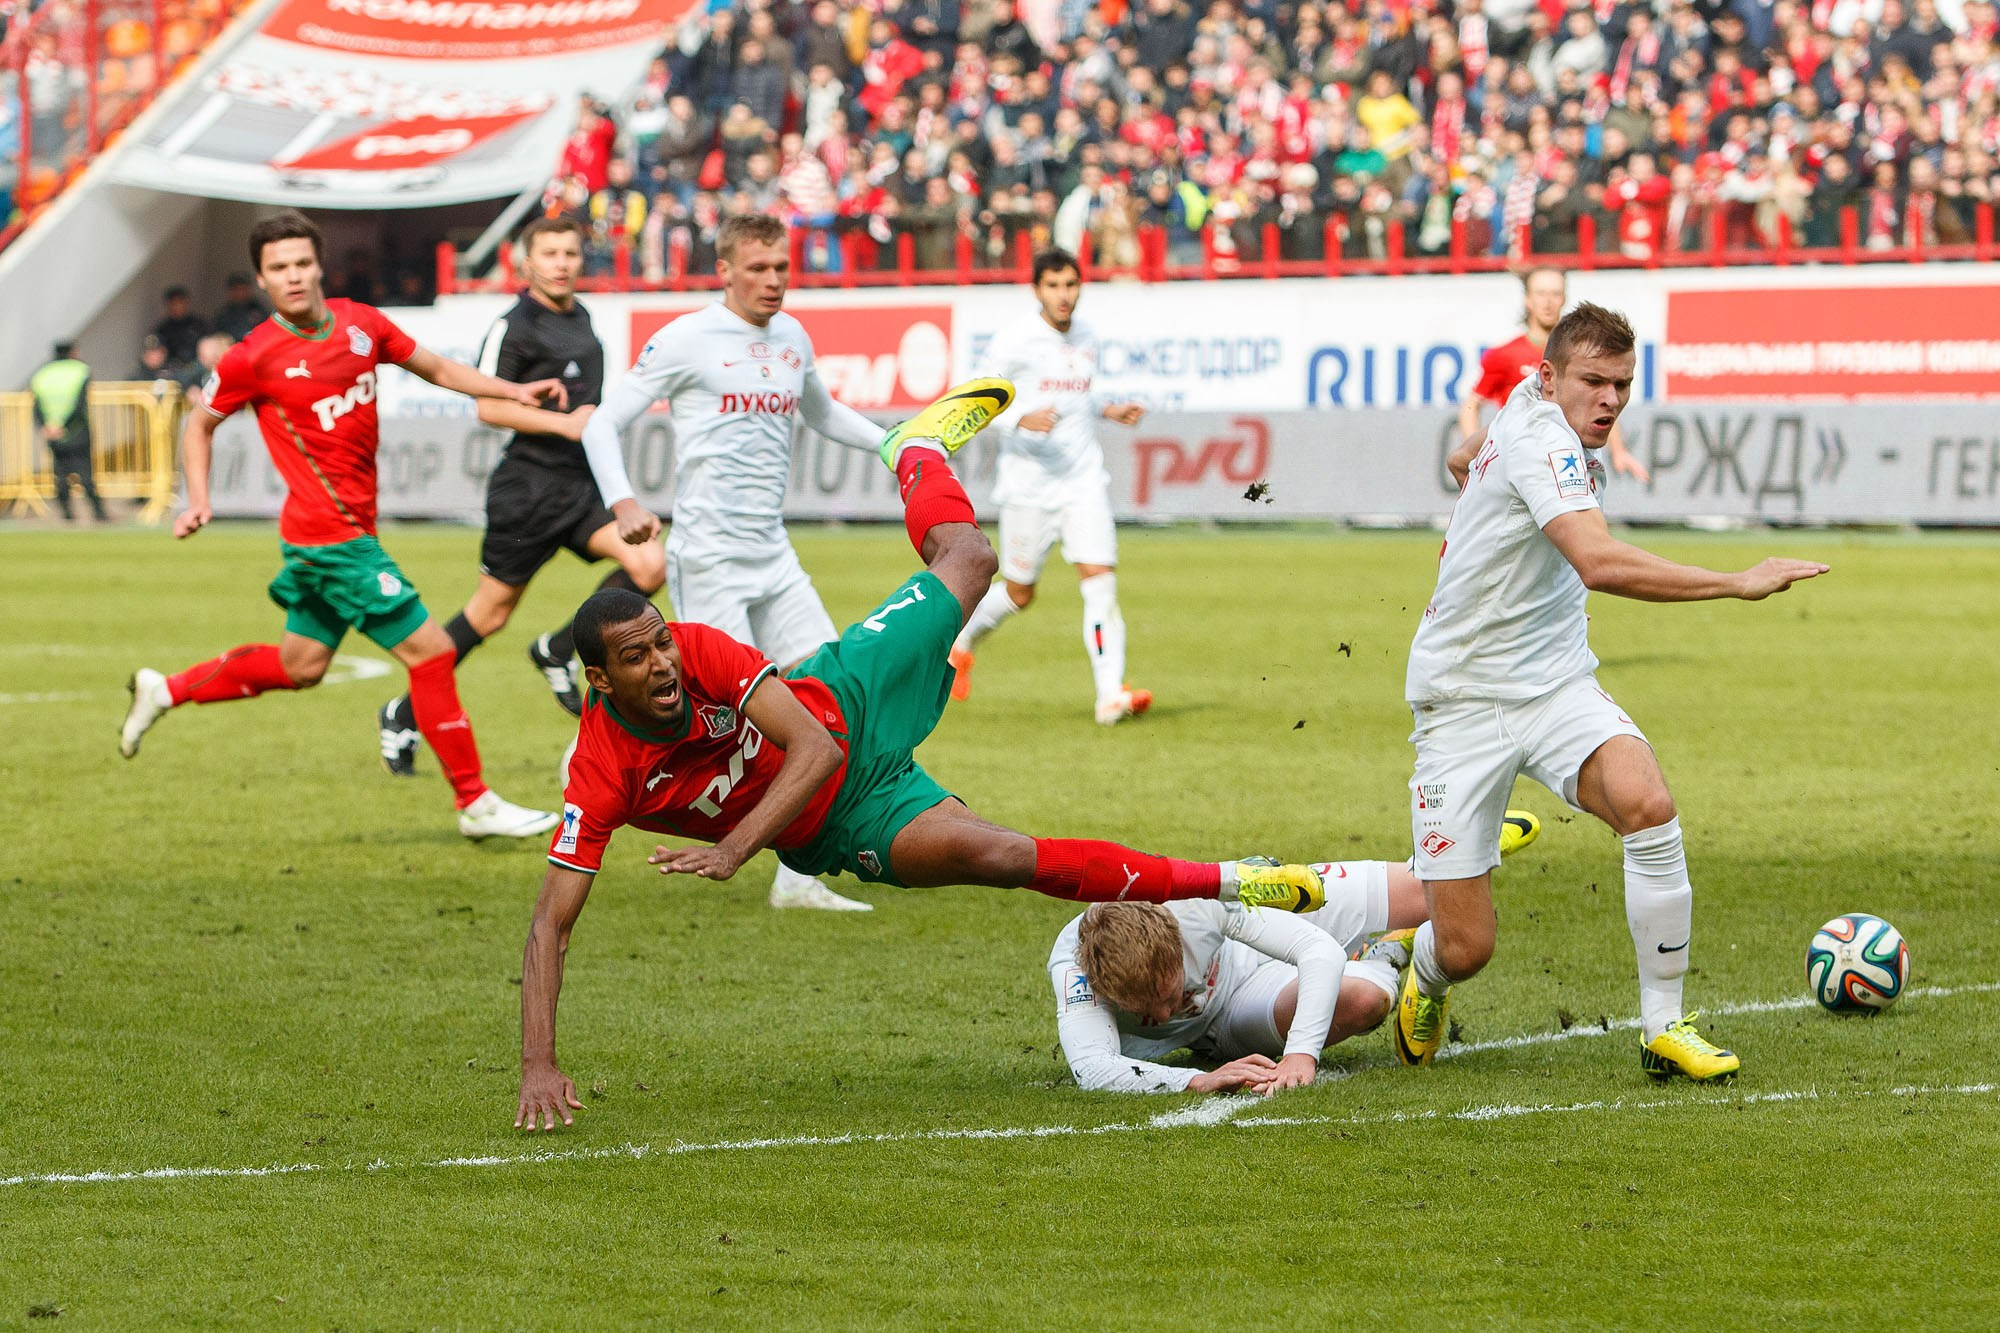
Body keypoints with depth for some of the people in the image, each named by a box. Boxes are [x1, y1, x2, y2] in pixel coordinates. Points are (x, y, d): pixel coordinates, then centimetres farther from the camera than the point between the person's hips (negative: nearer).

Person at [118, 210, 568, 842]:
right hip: (331, 534, -8)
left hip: (350, 526, 8)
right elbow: (199, 424, 3)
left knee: (301, 666, 19)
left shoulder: (361, 323, 3)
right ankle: (475, 803, 1)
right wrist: (199, 500, -9)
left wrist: (513, 391, 5)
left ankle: (164, 690, 33)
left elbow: (436, 367, 16)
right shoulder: (255, 358, -12)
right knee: (430, 648, -7)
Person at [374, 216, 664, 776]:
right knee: (491, 612, -1)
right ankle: (403, 715, 15)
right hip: (528, 487, -7)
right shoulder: (514, 326, -11)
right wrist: (564, 423, -19)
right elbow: (489, 406, -15)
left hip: (582, 483, 7)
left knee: (649, 564, -14)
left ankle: (557, 651, 6)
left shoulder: (580, 319, 14)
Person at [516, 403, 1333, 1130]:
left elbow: (816, 746, -29)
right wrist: (538, 1068, -41)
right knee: (1001, 857, -20)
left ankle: (921, 449, 49)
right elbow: (551, 925, -29)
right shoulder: (603, 776, -31)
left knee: (966, 560, 11)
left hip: (854, 702, 3)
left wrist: (732, 848, -43)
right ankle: (1226, 884, -4)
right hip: (846, 822, -3)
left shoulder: (701, 651, -29)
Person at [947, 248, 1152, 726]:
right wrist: (1021, 420, -25)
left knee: (1100, 580, -12)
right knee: (1019, 593, 8)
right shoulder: (1015, 340, -9)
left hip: (1084, 481, 4)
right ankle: (961, 642, 39)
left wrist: (1109, 410, 9)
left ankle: (1111, 694, -18)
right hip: (1028, 484, -4)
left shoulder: (1085, 338, 10)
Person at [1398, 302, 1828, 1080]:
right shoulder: (1537, 437, -22)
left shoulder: (1542, 420, 6)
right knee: (1465, 948, -6)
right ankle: (1425, 980, 33)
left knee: (1647, 806, -25)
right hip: (1463, 702, -7)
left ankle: (1664, 1028, -16)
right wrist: (1740, 583, -38)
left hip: (1555, 686, 7)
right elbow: (1600, 563, -37)